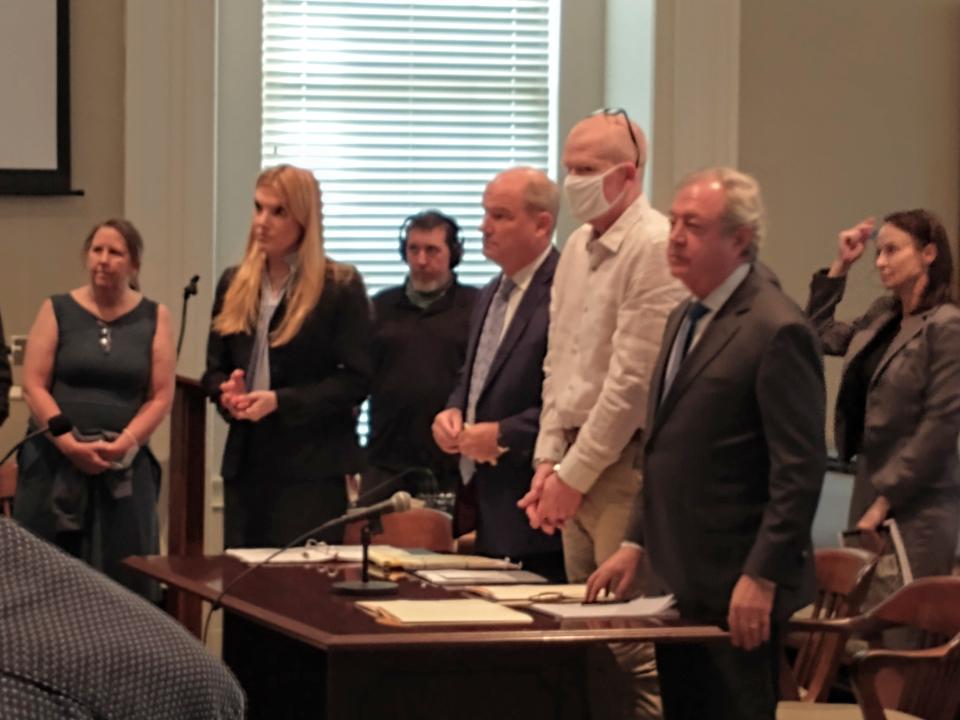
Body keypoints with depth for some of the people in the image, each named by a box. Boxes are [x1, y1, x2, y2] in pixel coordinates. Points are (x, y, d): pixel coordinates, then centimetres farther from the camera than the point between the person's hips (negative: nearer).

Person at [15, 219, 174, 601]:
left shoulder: (153, 318, 6)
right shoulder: (57, 311, 4)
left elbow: (161, 395, 2)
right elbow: (33, 386, -1)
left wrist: (122, 444, -12)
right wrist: (71, 444, -13)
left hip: (124, 467, 0)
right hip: (55, 463, 0)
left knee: (122, 576, -2)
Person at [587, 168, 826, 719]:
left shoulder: (777, 331, -14)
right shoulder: (685, 320, 15)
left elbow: (800, 471, -18)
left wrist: (761, 578, -20)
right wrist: (636, 544, 15)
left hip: (735, 594, -9)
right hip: (680, 581, 9)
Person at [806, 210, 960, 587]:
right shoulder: (882, 314, 10)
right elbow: (820, 336, 23)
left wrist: (885, 501, -14)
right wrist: (840, 266, 13)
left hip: (919, 502, -7)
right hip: (869, 485, 8)